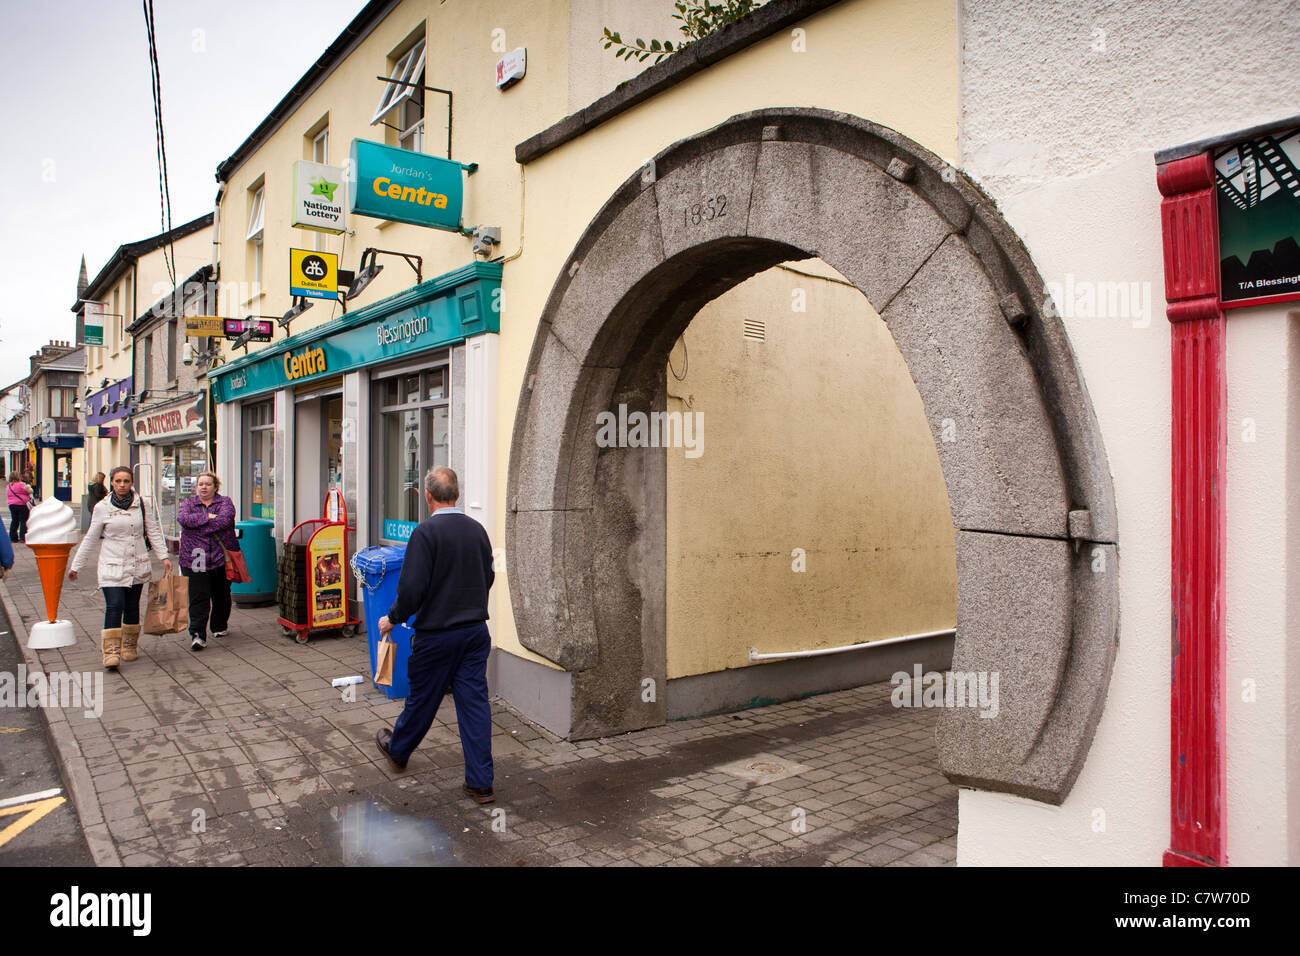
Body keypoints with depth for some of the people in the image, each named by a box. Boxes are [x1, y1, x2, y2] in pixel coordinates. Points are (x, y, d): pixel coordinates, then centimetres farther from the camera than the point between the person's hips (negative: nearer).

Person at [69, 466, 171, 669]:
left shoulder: (142, 504, 2)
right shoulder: (102, 508, 0)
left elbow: (153, 532, 7)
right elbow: (90, 539, 7)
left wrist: (164, 557, 0)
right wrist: (76, 566, 9)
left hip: (137, 567, 2)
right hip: (112, 567, -2)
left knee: (132, 607, 10)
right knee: (114, 606, -14)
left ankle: (130, 646, 25)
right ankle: (111, 652, -13)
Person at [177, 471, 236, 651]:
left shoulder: (225, 502, 6)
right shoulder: (187, 503, 11)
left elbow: (225, 520, -14)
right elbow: (183, 519, -10)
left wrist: (197, 524, -11)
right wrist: (208, 517, -16)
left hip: (221, 557, 0)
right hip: (194, 558, 0)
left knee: (221, 595, 12)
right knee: (198, 597, -8)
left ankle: (220, 626, 31)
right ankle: (197, 635, -11)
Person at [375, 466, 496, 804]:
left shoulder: (426, 532, -16)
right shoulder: (477, 529, 3)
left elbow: (412, 587, -18)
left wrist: (392, 618, -2)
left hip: (437, 633, -4)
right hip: (476, 630, 5)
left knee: (422, 699, 15)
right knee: (475, 701, 7)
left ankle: (397, 750, 43)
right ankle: (481, 782, 10)